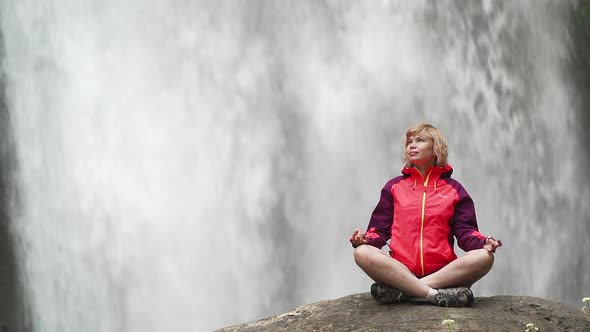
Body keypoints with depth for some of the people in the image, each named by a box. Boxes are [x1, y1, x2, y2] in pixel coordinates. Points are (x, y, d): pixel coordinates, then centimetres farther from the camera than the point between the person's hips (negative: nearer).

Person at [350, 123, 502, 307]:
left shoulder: (454, 189, 15)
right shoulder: (394, 187, 17)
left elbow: (465, 231, 8)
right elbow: (380, 229, 12)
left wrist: (483, 243, -14)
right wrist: (365, 239, -11)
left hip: (443, 272, 1)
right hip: (401, 269, 0)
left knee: (484, 257, -29)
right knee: (363, 253, -29)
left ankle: (401, 290, -32)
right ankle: (435, 294, -34)